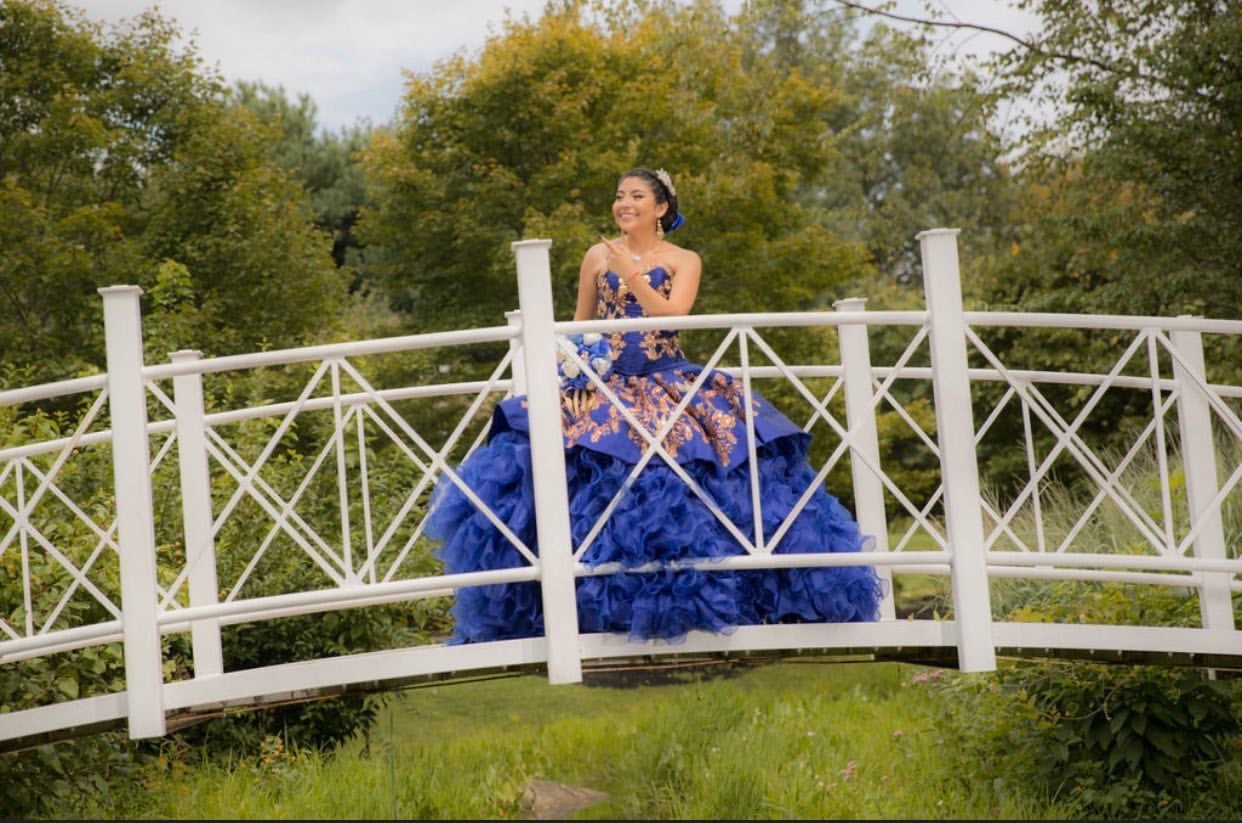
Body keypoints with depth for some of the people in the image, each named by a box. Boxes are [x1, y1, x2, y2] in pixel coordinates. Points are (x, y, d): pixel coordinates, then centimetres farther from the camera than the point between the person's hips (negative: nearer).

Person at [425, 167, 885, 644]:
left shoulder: (684, 261, 7)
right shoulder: (598, 256, 10)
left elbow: (671, 314, -10)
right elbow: (579, 326, 15)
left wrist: (630, 273, -12)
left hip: (670, 386, -1)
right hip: (607, 387, 1)